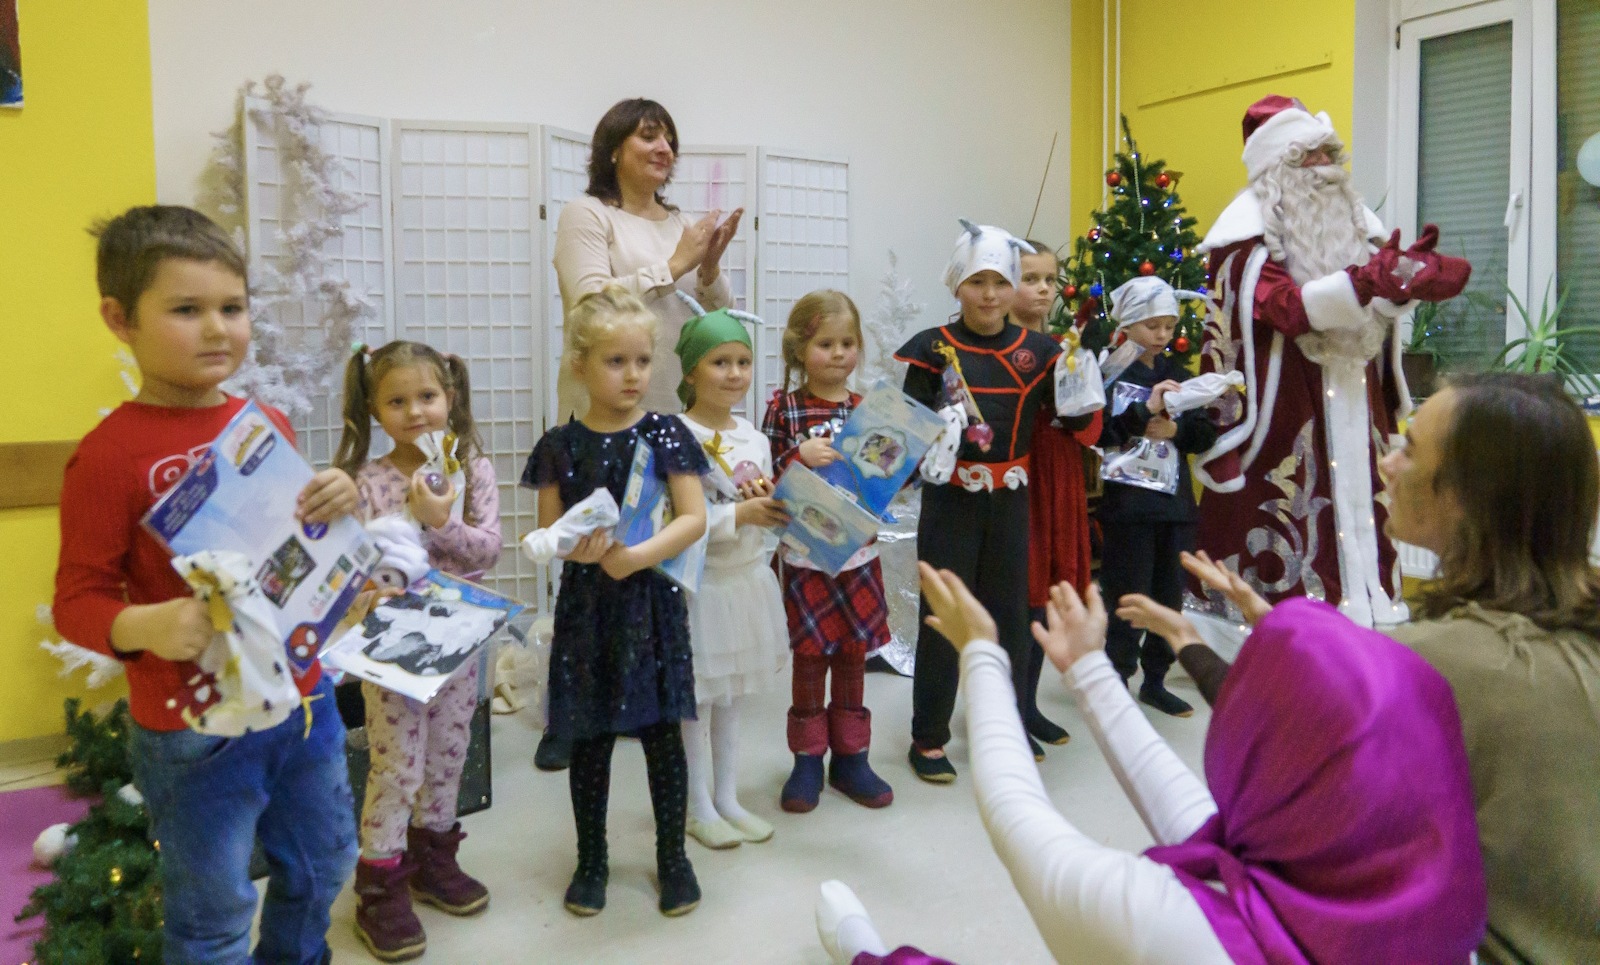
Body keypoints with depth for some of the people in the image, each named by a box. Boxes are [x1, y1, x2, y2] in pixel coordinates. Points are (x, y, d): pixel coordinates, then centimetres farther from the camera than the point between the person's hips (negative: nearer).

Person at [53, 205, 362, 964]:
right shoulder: (111, 455, -17)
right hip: (195, 728, -6)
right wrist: (143, 626, -32)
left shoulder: (270, 425, 3)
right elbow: (78, 597, -12)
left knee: (321, 866, 25)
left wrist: (332, 507, -7)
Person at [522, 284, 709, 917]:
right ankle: (591, 859, 28)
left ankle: (673, 855, 25)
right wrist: (573, 547, -19)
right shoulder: (561, 446, 0)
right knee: (590, 736, 11)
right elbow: (545, 531, 3)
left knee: (662, 730, 7)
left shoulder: (665, 435, -3)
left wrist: (638, 556, -21)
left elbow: (694, 518, -8)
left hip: (652, 601, -1)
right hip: (587, 604, 1)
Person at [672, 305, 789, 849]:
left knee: (733, 699, 17)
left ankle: (728, 799, 30)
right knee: (697, 700, 6)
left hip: (749, 580, 7)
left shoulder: (755, 439, 7)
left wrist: (773, 506, -8)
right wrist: (739, 514, -27)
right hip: (700, 584, -7)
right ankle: (699, 809, 21)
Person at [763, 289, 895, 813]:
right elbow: (765, 478, -7)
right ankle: (808, 759, 22)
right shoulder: (784, 408, -4)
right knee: (810, 656, 7)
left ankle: (850, 756, 26)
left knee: (853, 654, 12)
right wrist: (799, 456, -22)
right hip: (804, 555, -2)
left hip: (859, 554, 3)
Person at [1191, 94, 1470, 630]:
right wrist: (1364, 280, -31)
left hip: (1351, 408, 7)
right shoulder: (1251, 230, -5)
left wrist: (1412, 275, -11)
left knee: (1355, 515, 5)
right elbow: (1287, 306, -18)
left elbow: (1374, 310, 9)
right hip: (1285, 417, -6)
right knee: (1288, 524, -7)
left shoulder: (1350, 222, 15)